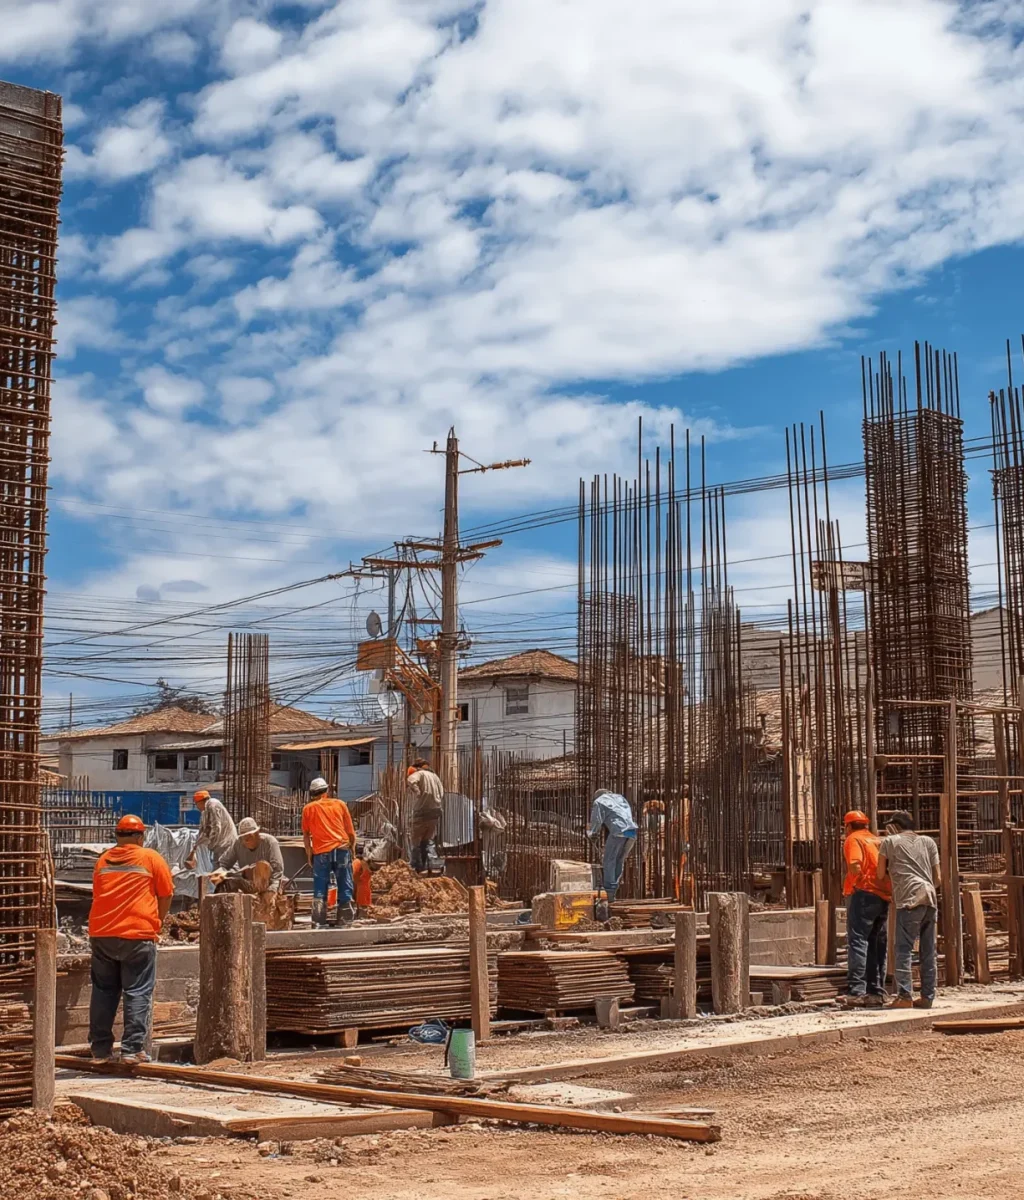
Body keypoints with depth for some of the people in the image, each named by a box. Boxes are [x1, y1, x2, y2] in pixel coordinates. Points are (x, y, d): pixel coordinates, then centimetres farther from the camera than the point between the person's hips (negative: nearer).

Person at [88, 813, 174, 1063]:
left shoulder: (103, 860, 13)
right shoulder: (150, 858, 1)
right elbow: (166, 895, 2)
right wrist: (157, 923, 17)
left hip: (101, 933, 4)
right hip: (137, 933, -4)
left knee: (103, 991, 12)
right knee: (137, 993, 0)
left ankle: (100, 1048, 14)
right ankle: (132, 1049, -5)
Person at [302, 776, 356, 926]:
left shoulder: (308, 808, 9)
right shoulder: (340, 804, 12)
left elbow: (306, 834, 9)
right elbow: (350, 830, 11)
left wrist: (309, 853, 18)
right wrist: (353, 847, 18)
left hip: (321, 852, -1)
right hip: (342, 848, 1)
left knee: (320, 888, 3)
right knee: (344, 886, 5)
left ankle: (318, 921, -4)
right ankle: (344, 920, 4)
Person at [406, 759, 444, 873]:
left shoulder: (419, 774, -3)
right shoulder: (435, 776, 17)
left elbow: (411, 781, -26)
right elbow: (441, 794, 18)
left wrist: (416, 793, -12)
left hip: (422, 812, -6)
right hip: (435, 812, 6)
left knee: (416, 841, 5)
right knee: (428, 840, 18)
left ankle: (416, 868, 6)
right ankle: (428, 866, 14)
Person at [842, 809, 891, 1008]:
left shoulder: (853, 839, 1)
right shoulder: (878, 841, 22)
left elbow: (855, 866, -15)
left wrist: (854, 885, -1)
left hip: (863, 894, -7)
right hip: (884, 897, 7)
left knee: (857, 941, -11)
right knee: (877, 945, 11)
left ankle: (856, 991, -19)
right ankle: (876, 992, 11)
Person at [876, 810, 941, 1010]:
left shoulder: (889, 841, 9)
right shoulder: (928, 842, 20)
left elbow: (880, 875, 11)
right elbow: (938, 879, 17)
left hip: (908, 900, -5)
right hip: (930, 899, 5)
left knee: (904, 949, -6)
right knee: (928, 952, 9)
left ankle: (905, 996, -14)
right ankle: (927, 996, 9)